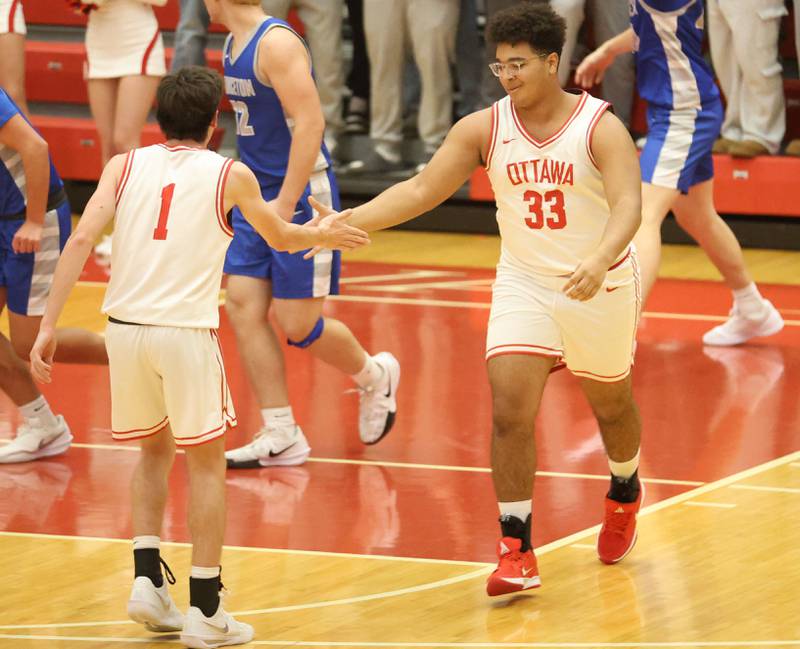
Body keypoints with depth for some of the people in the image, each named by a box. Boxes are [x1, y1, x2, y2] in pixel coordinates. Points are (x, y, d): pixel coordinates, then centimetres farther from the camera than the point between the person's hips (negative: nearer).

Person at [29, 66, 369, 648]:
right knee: (206, 463, 9)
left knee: (154, 450, 24)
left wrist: (48, 327, -4)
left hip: (125, 327, 3)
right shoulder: (230, 176, 5)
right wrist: (324, 235, 44)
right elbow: (283, 238, 22)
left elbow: (81, 240, -3)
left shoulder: (125, 166, 9)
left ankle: (148, 580, 12)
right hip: (186, 331, -3)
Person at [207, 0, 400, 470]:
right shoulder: (234, 46, 11)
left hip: (301, 197, -9)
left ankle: (375, 377, 25)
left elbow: (310, 121, -24)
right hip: (258, 198, 9)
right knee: (243, 307, 1)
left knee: (298, 325, -4)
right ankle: (281, 438, 6)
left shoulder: (276, 43, -18)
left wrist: (285, 203, -25)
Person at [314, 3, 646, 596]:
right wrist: (348, 222, -18)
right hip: (524, 285, 2)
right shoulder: (484, 129, -7)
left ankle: (625, 492, 51)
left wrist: (600, 262, -49)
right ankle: (516, 552, -9)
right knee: (510, 411, -14)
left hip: (600, 286, -2)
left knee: (610, 403, 18)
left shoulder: (600, 128, -18)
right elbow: (421, 190, -6)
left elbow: (628, 205, -30)